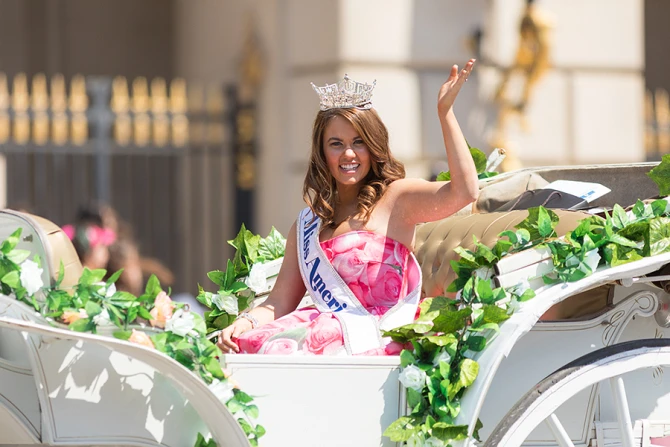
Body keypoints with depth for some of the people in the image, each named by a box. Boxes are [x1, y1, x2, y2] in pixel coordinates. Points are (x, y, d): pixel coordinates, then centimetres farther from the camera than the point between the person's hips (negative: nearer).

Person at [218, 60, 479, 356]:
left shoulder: (396, 199, 5)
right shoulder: (306, 225, 21)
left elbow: (464, 191, -14)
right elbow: (278, 305, 17)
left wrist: (445, 111, -14)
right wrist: (244, 323, -6)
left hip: (377, 343, -5)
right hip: (327, 332, 5)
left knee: (280, 350, -33)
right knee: (245, 344, -27)